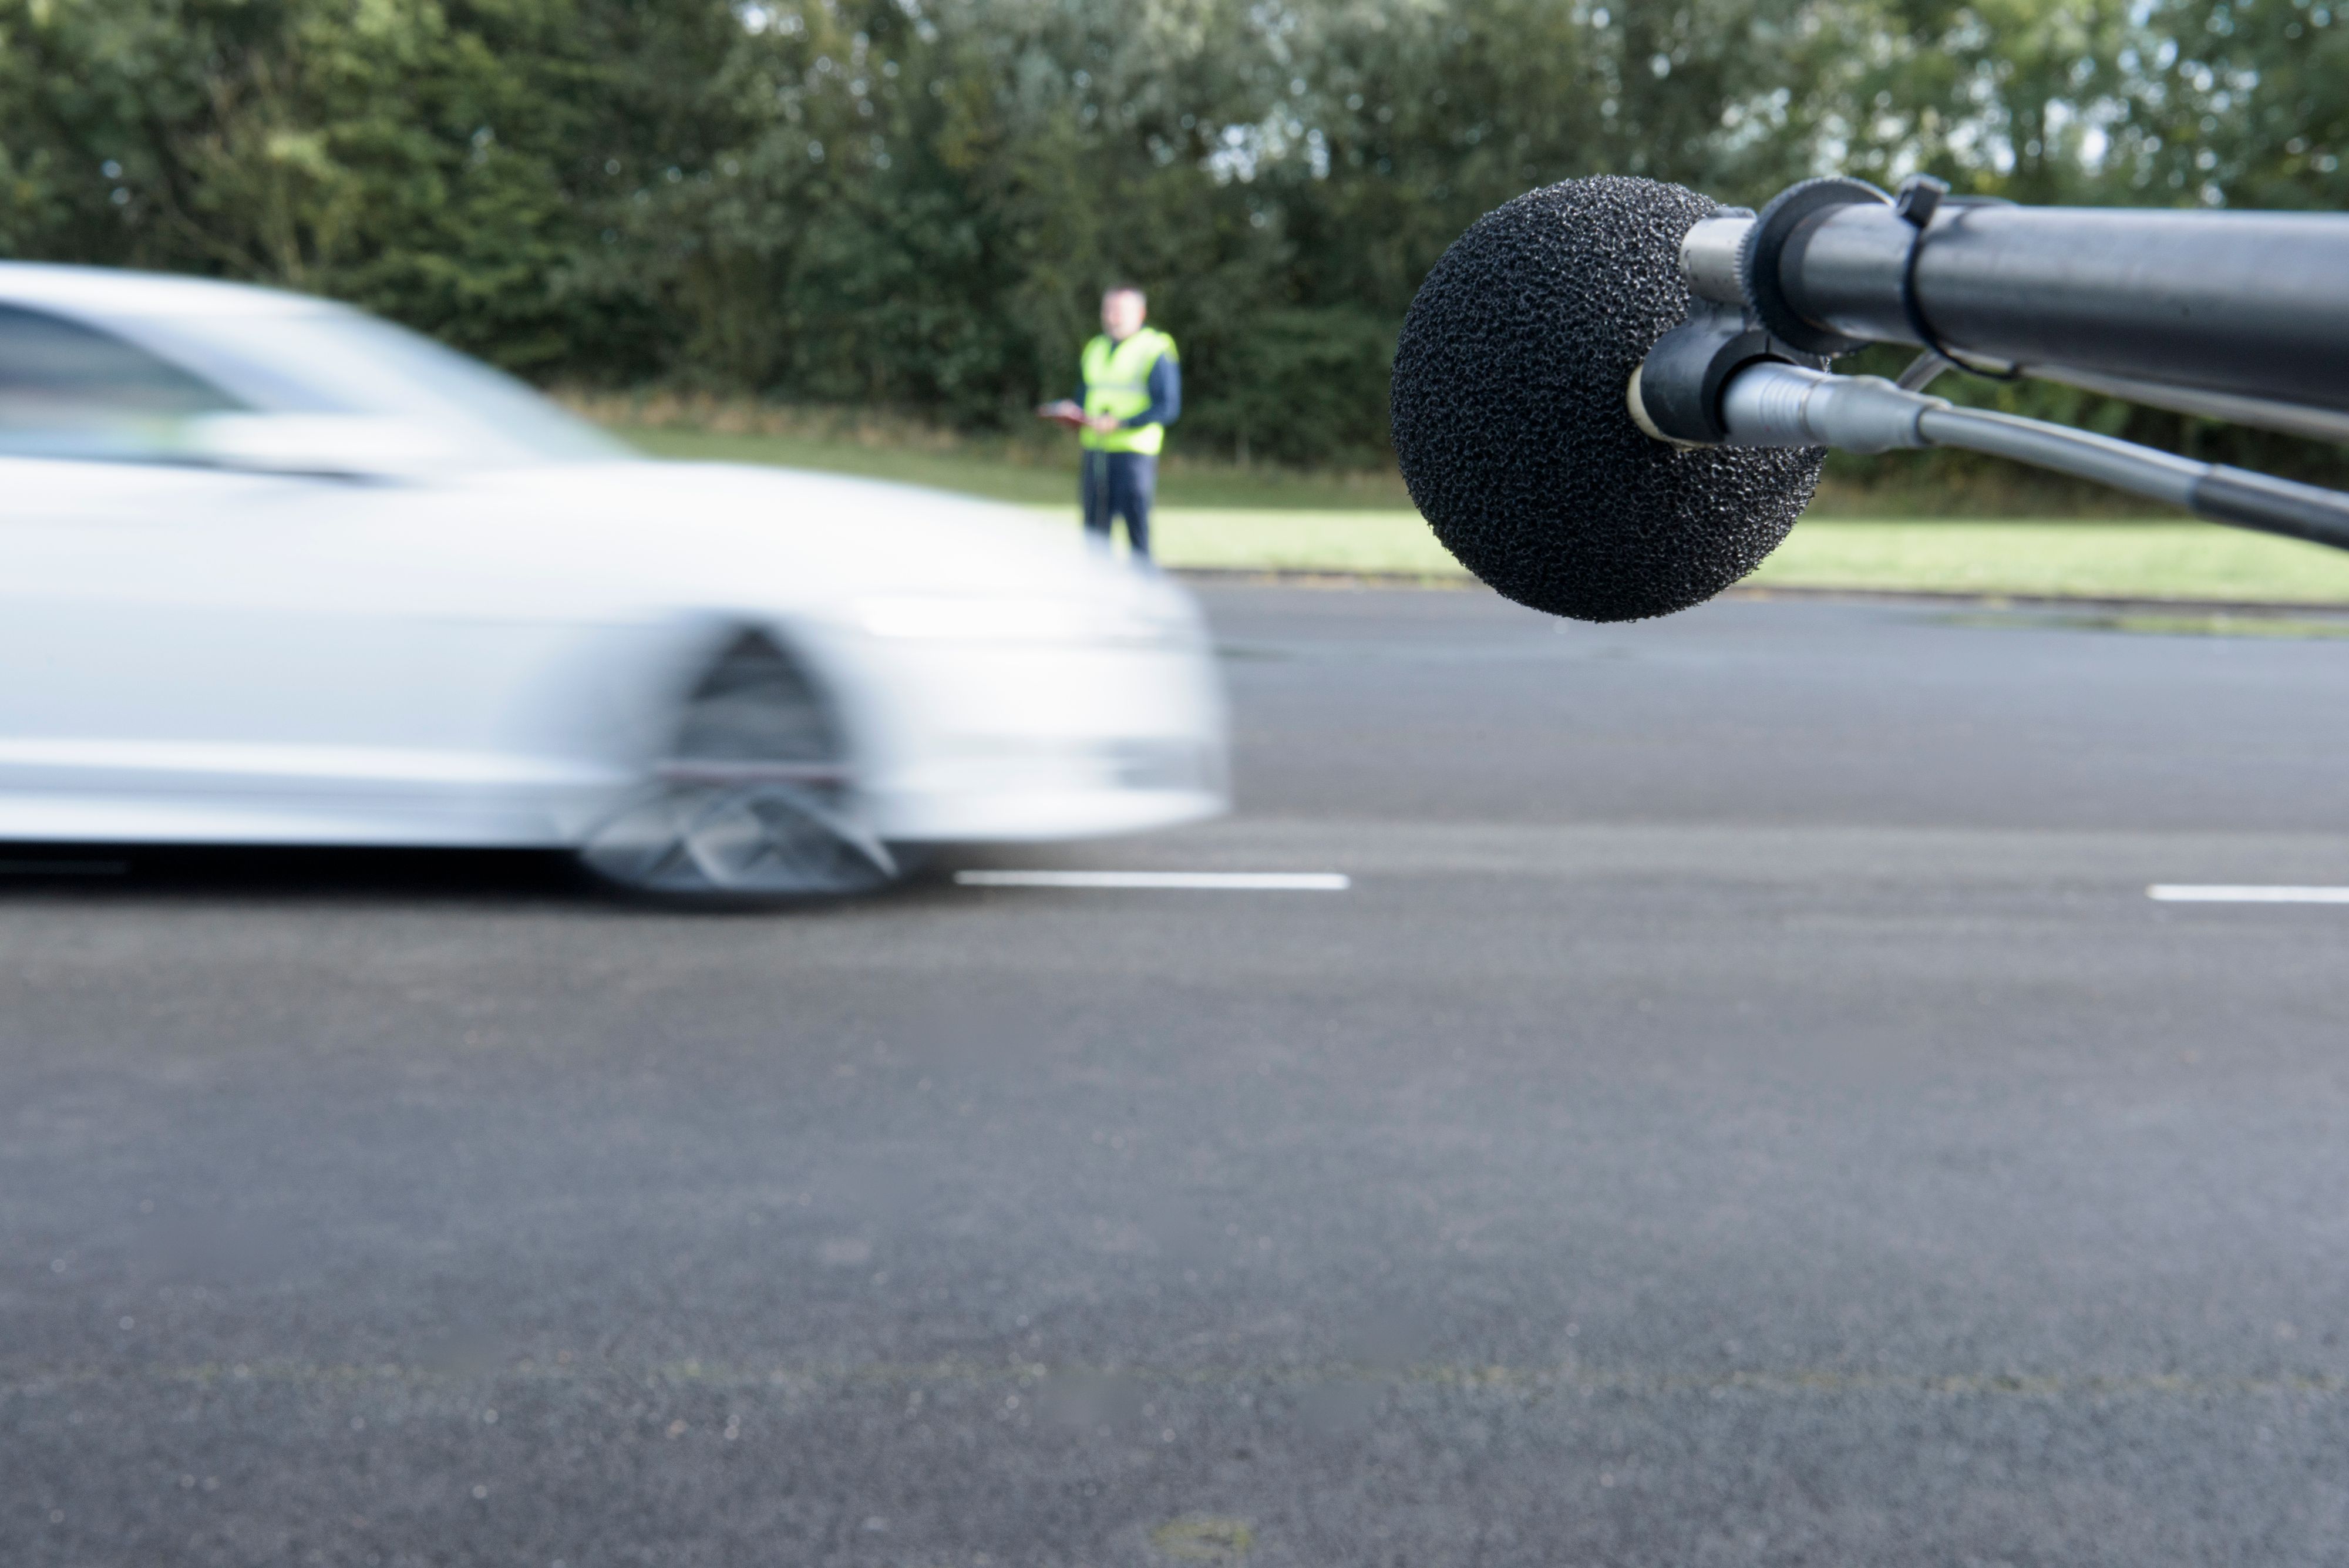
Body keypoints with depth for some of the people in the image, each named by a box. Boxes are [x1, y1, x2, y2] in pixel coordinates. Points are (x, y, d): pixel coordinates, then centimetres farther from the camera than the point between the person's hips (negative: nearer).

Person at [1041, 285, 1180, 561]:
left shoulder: (1156, 351, -3)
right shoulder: (1094, 350, 18)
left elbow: (1168, 407, -10)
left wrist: (1120, 423, -19)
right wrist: (1070, 410, 4)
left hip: (1134, 452, -6)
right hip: (1094, 451, 6)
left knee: (1137, 529, -6)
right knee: (1095, 531, 6)